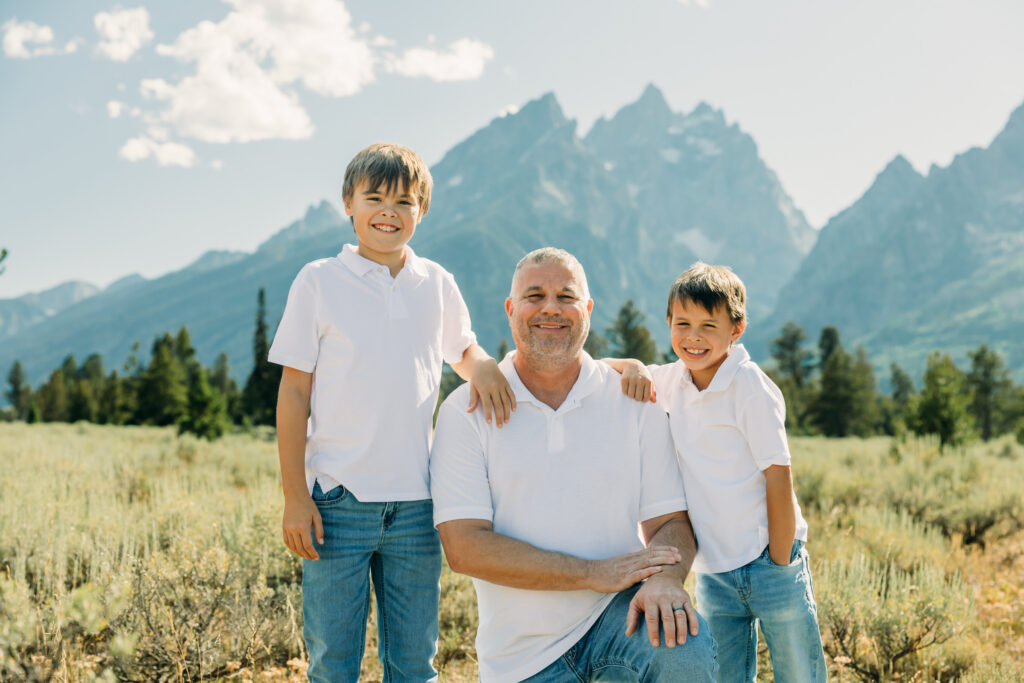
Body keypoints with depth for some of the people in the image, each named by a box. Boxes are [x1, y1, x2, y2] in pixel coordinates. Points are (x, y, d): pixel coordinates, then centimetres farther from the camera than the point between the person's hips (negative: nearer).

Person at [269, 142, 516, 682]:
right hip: (338, 499, -2)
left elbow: (462, 351, 23)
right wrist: (295, 495, -6)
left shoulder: (437, 284, 7)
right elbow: (294, 393, -1)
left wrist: (483, 365, -4)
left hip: (416, 503, 3)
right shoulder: (319, 282, -1)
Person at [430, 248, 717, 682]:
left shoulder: (633, 402, 3)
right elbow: (464, 547, -13)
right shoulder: (466, 412, -4)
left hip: (616, 614, 1)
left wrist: (664, 579, -23)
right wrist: (594, 573, -18)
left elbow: (670, 521, 1)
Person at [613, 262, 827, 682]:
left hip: (768, 564, -5)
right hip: (713, 574, 6)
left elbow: (778, 478, -14)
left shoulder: (751, 388, -14)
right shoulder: (674, 381, 4)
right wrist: (632, 368, -9)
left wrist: (780, 566, -12)